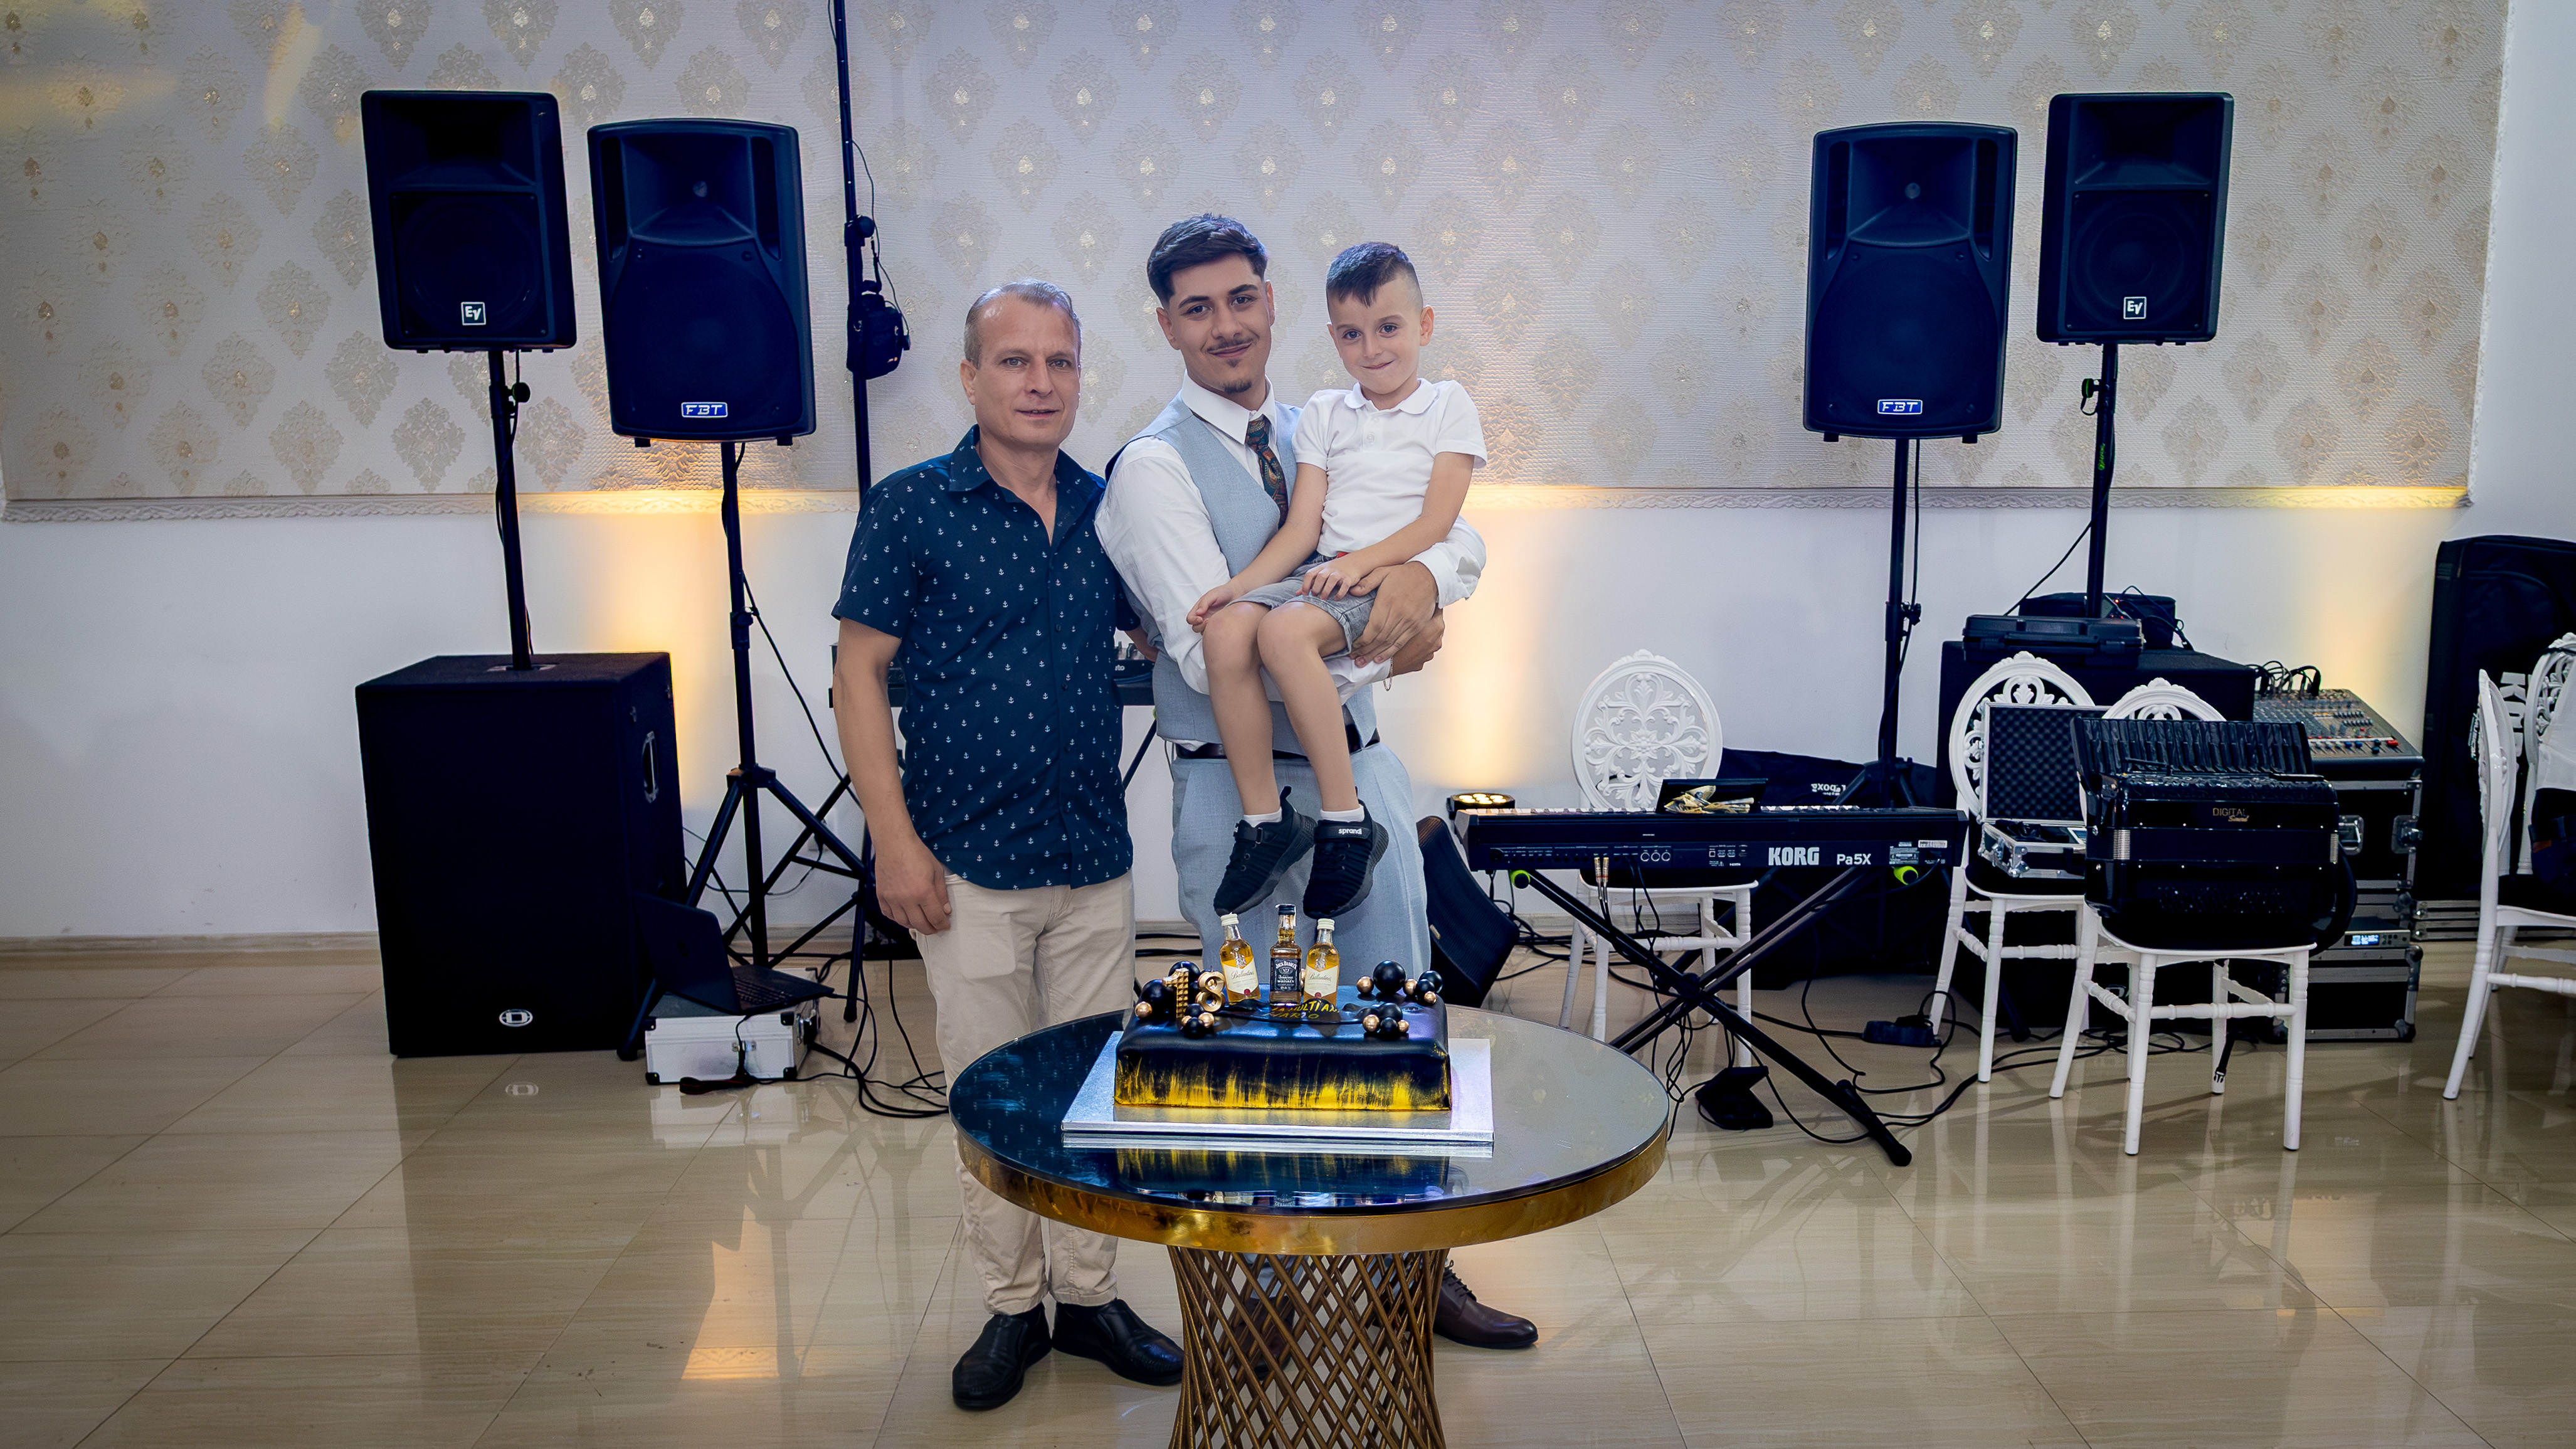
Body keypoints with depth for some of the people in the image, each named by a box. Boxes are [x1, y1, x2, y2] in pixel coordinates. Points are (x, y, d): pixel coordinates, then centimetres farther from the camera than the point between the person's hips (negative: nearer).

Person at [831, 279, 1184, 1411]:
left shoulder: (1106, 509, 6)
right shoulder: (911, 507, -6)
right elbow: (858, 677, -6)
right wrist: (894, 840, -12)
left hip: (1096, 860, 4)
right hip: (970, 865, -3)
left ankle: (1089, 1295, 27)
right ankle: (1012, 1307, 23)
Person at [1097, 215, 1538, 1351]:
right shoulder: (1154, 466, -9)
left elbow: (1463, 539, 2)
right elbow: (1211, 651, -19)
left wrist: (1422, 571, -21)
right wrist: (1369, 644, -20)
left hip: (1361, 767, 6)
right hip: (1241, 790, -5)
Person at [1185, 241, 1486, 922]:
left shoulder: (1447, 405, 8)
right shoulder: (1323, 412, 19)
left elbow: (1436, 520, -3)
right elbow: (1302, 526, 10)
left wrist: (1358, 562, -17)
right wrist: (1239, 582, -7)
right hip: (1322, 572, 5)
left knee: (1285, 631, -35)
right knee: (1226, 628, -27)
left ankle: (1347, 820, -26)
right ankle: (1265, 818, -16)